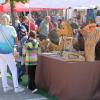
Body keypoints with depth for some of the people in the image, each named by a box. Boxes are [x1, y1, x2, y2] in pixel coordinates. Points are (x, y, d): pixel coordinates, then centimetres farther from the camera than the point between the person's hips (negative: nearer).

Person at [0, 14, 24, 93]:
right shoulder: (11, 28, -13)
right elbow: (16, 40, 0)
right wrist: (16, 43, 19)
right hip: (8, 53, -5)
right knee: (14, 70, 5)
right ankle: (16, 87, 7)